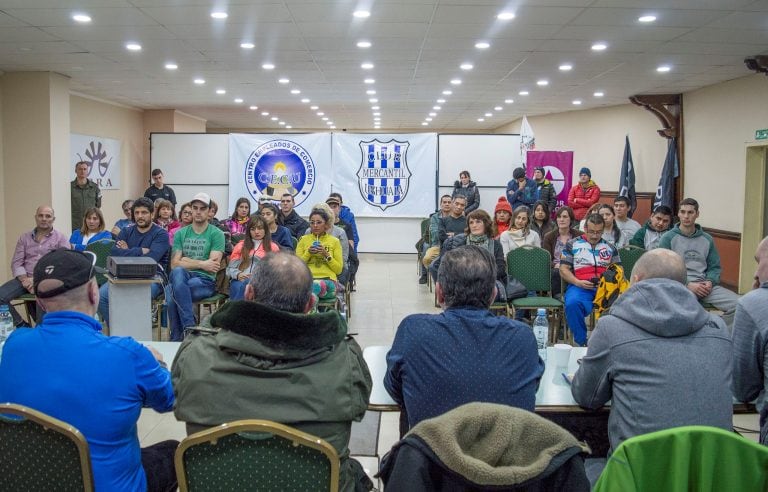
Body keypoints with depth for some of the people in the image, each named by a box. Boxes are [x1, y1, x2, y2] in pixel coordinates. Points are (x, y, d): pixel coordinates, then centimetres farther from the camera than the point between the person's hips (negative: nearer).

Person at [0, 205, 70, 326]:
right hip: (26, 278, 4)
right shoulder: (24, 238, 18)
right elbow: (16, 263, 10)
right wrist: (25, 279, -11)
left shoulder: (61, 238, 6)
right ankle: (21, 325, -6)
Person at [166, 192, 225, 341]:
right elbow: (174, 264, 3)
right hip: (183, 277, 3)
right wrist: (202, 264, -6)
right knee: (178, 272, -34)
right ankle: (190, 328, -29)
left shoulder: (216, 234, 4)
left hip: (205, 281, -3)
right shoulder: (180, 233, 15)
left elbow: (214, 265, -7)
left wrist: (187, 261, -1)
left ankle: (180, 335, -15)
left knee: (172, 294, -30)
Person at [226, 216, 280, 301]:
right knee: (238, 286, -38)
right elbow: (230, 268, 17)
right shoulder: (240, 245, 25)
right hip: (240, 280, 2)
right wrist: (238, 274, -7)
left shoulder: (273, 247, 21)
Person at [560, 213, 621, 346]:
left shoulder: (610, 248, 23)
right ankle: (581, 341, -20)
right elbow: (563, 270, 10)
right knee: (572, 304, -38)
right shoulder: (572, 244, 16)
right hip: (579, 286, -1)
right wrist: (578, 282, -8)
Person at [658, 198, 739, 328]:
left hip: (704, 285, 4)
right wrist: (688, 285, -12)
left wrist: (710, 282, -3)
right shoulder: (668, 238, 5)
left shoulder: (707, 239, 18)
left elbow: (715, 267, 20)